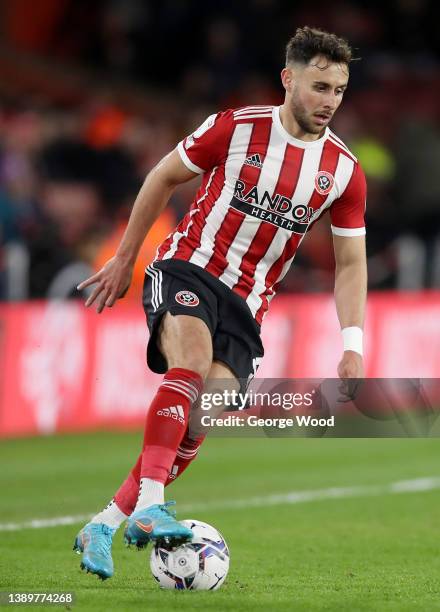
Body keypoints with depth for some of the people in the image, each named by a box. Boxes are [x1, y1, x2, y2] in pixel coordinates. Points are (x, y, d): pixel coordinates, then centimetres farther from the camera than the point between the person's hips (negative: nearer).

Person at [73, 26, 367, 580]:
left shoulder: (343, 171, 0)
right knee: (194, 357, -33)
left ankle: (105, 524, -1)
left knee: (200, 417, -12)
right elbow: (163, 178, 6)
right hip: (187, 268, -3)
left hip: (245, 304, 3)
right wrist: (124, 258, 9)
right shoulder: (237, 129, -8)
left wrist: (352, 345, -6)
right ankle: (149, 505, -43)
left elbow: (350, 263, 6)